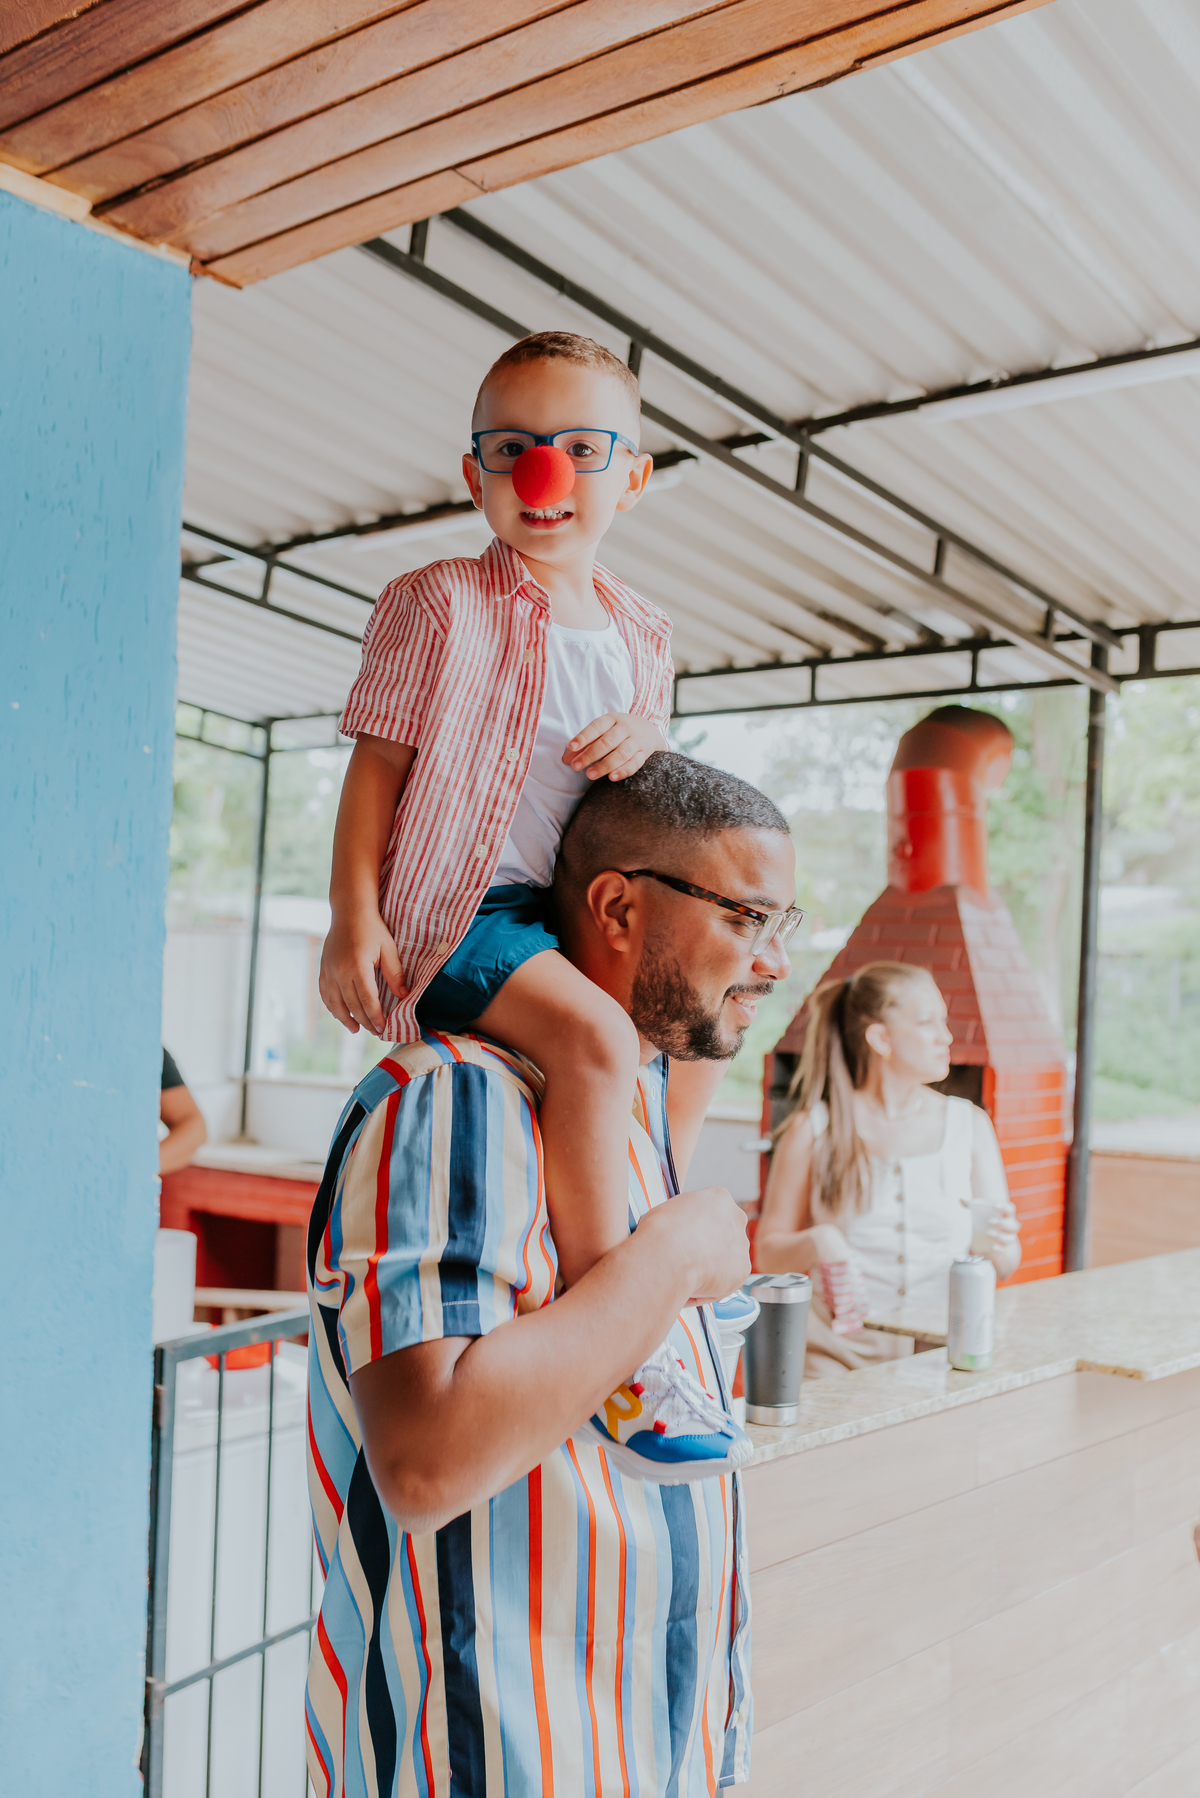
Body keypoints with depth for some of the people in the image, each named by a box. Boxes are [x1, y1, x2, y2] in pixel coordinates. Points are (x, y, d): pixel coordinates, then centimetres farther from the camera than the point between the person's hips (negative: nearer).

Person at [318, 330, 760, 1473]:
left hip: (574, 907, 8)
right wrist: (354, 918, -16)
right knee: (594, 1035, -31)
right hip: (459, 909, -8)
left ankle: (623, 1247, 25)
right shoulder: (439, 606, -7)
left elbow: (639, 760, 21)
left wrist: (644, 737, -5)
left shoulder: (639, 634, 13)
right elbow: (378, 765, -8)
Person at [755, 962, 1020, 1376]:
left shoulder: (970, 1125, 10)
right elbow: (768, 1252, 5)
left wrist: (996, 1245, -11)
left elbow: (1007, 1264, 12)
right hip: (839, 1356, -2)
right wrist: (815, 1243, -16)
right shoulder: (812, 1131, 2)